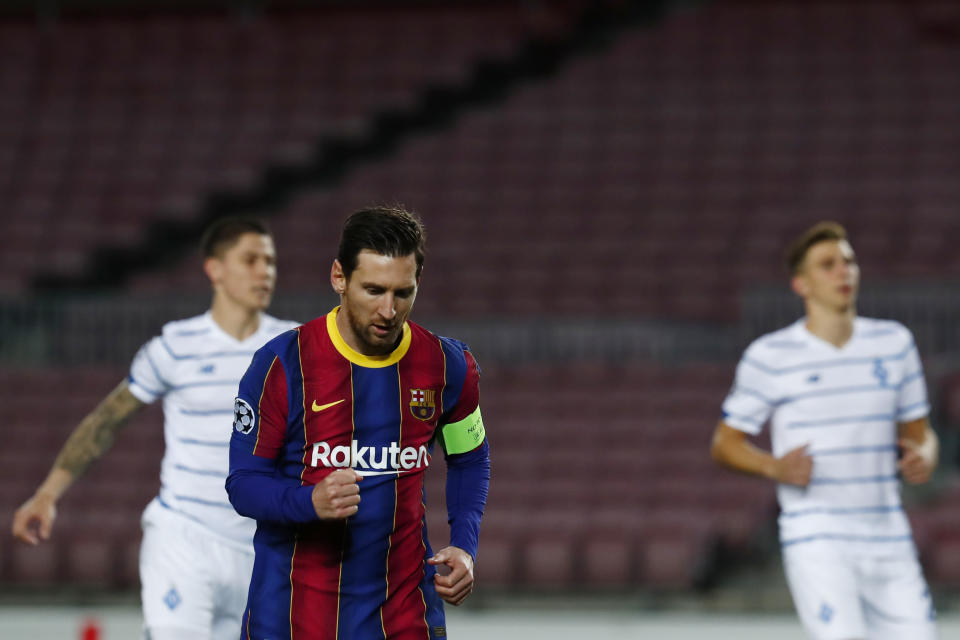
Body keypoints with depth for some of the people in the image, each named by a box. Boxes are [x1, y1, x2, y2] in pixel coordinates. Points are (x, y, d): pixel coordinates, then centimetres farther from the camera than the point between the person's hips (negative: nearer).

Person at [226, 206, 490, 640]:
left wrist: (464, 546, 3)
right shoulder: (283, 364, -11)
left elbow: (469, 458, 17)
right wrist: (311, 502, -27)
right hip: (293, 603, -2)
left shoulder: (447, 365, 0)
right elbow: (243, 482, -8)